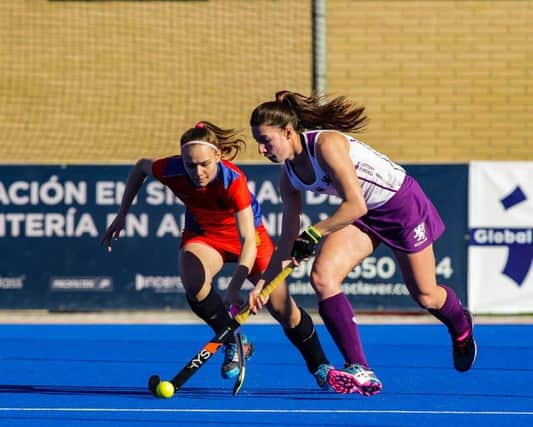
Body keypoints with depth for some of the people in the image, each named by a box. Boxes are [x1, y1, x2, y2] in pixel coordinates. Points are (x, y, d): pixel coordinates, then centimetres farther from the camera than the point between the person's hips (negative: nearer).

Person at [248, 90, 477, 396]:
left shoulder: (326, 144, -31)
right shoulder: (289, 177, -7)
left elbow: (355, 205, -36)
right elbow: (289, 241, 0)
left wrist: (314, 234, -34)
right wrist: (263, 283, -7)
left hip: (403, 203, -6)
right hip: (365, 216, 7)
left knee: (426, 297, 8)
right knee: (322, 276, -18)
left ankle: (461, 327, 47)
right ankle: (361, 372, -18)